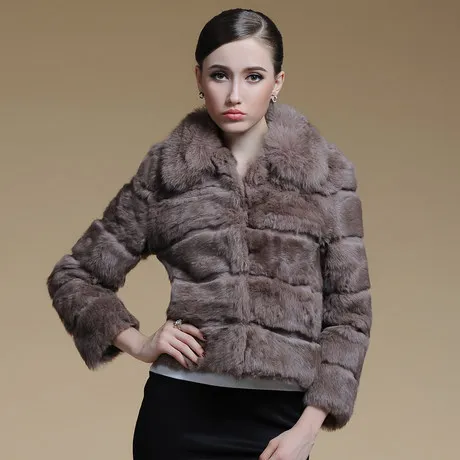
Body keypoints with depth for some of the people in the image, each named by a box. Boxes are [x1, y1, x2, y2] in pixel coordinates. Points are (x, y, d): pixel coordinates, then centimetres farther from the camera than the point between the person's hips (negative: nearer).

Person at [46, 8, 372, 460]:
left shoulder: (327, 170, 1)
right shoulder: (164, 169, 2)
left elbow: (349, 310, 1)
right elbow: (72, 276, 9)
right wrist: (136, 342, -4)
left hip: (281, 417, 0)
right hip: (180, 410, 0)